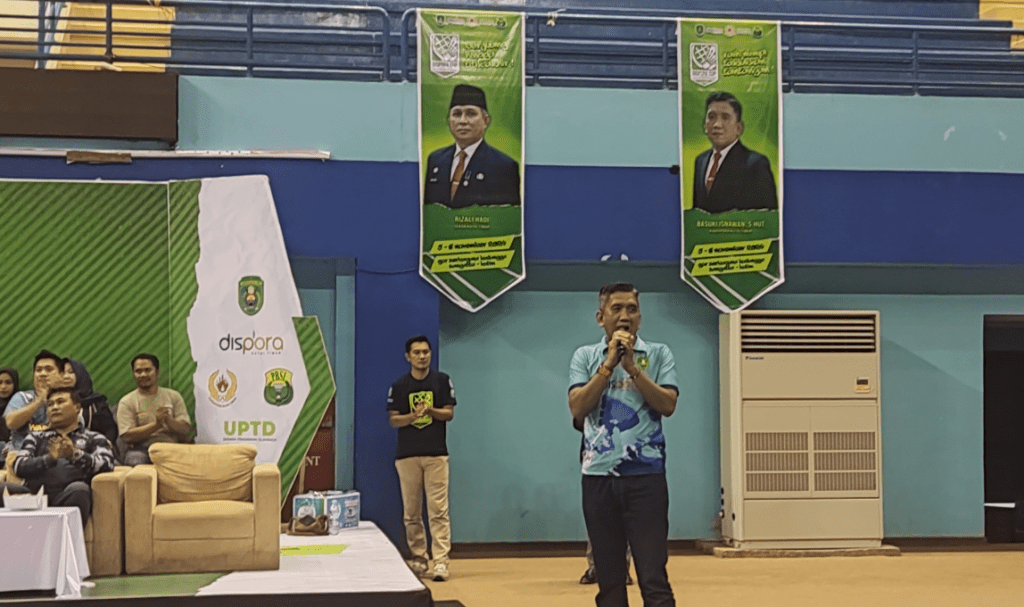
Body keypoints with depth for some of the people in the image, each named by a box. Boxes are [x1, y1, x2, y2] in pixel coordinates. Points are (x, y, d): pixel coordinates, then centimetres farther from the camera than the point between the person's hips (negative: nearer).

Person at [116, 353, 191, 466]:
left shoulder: (173, 396, 15)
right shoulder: (127, 402, 8)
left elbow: (186, 429, 7)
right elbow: (127, 436, -5)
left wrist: (168, 421, -13)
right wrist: (156, 424, -13)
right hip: (139, 449, -2)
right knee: (135, 460, -37)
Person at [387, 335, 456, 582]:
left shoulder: (442, 381, 5)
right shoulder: (399, 385, 6)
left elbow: (449, 413, 2)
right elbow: (393, 419, 2)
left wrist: (431, 411, -17)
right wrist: (414, 415, -16)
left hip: (436, 453, -1)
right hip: (407, 455, 1)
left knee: (438, 510, -9)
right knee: (411, 512, 4)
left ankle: (441, 562, -12)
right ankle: (418, 559, 14)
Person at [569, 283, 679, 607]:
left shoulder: (658, 353, 6)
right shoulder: (585, 356, 8)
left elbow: (668, 404, -7)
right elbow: (577, 408, -5)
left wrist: (632, 367, -12)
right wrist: (609, 364, -11)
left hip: (646, 474, -2)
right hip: (599, 475, 2)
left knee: (654, 577, -6)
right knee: (608, 576, 8)